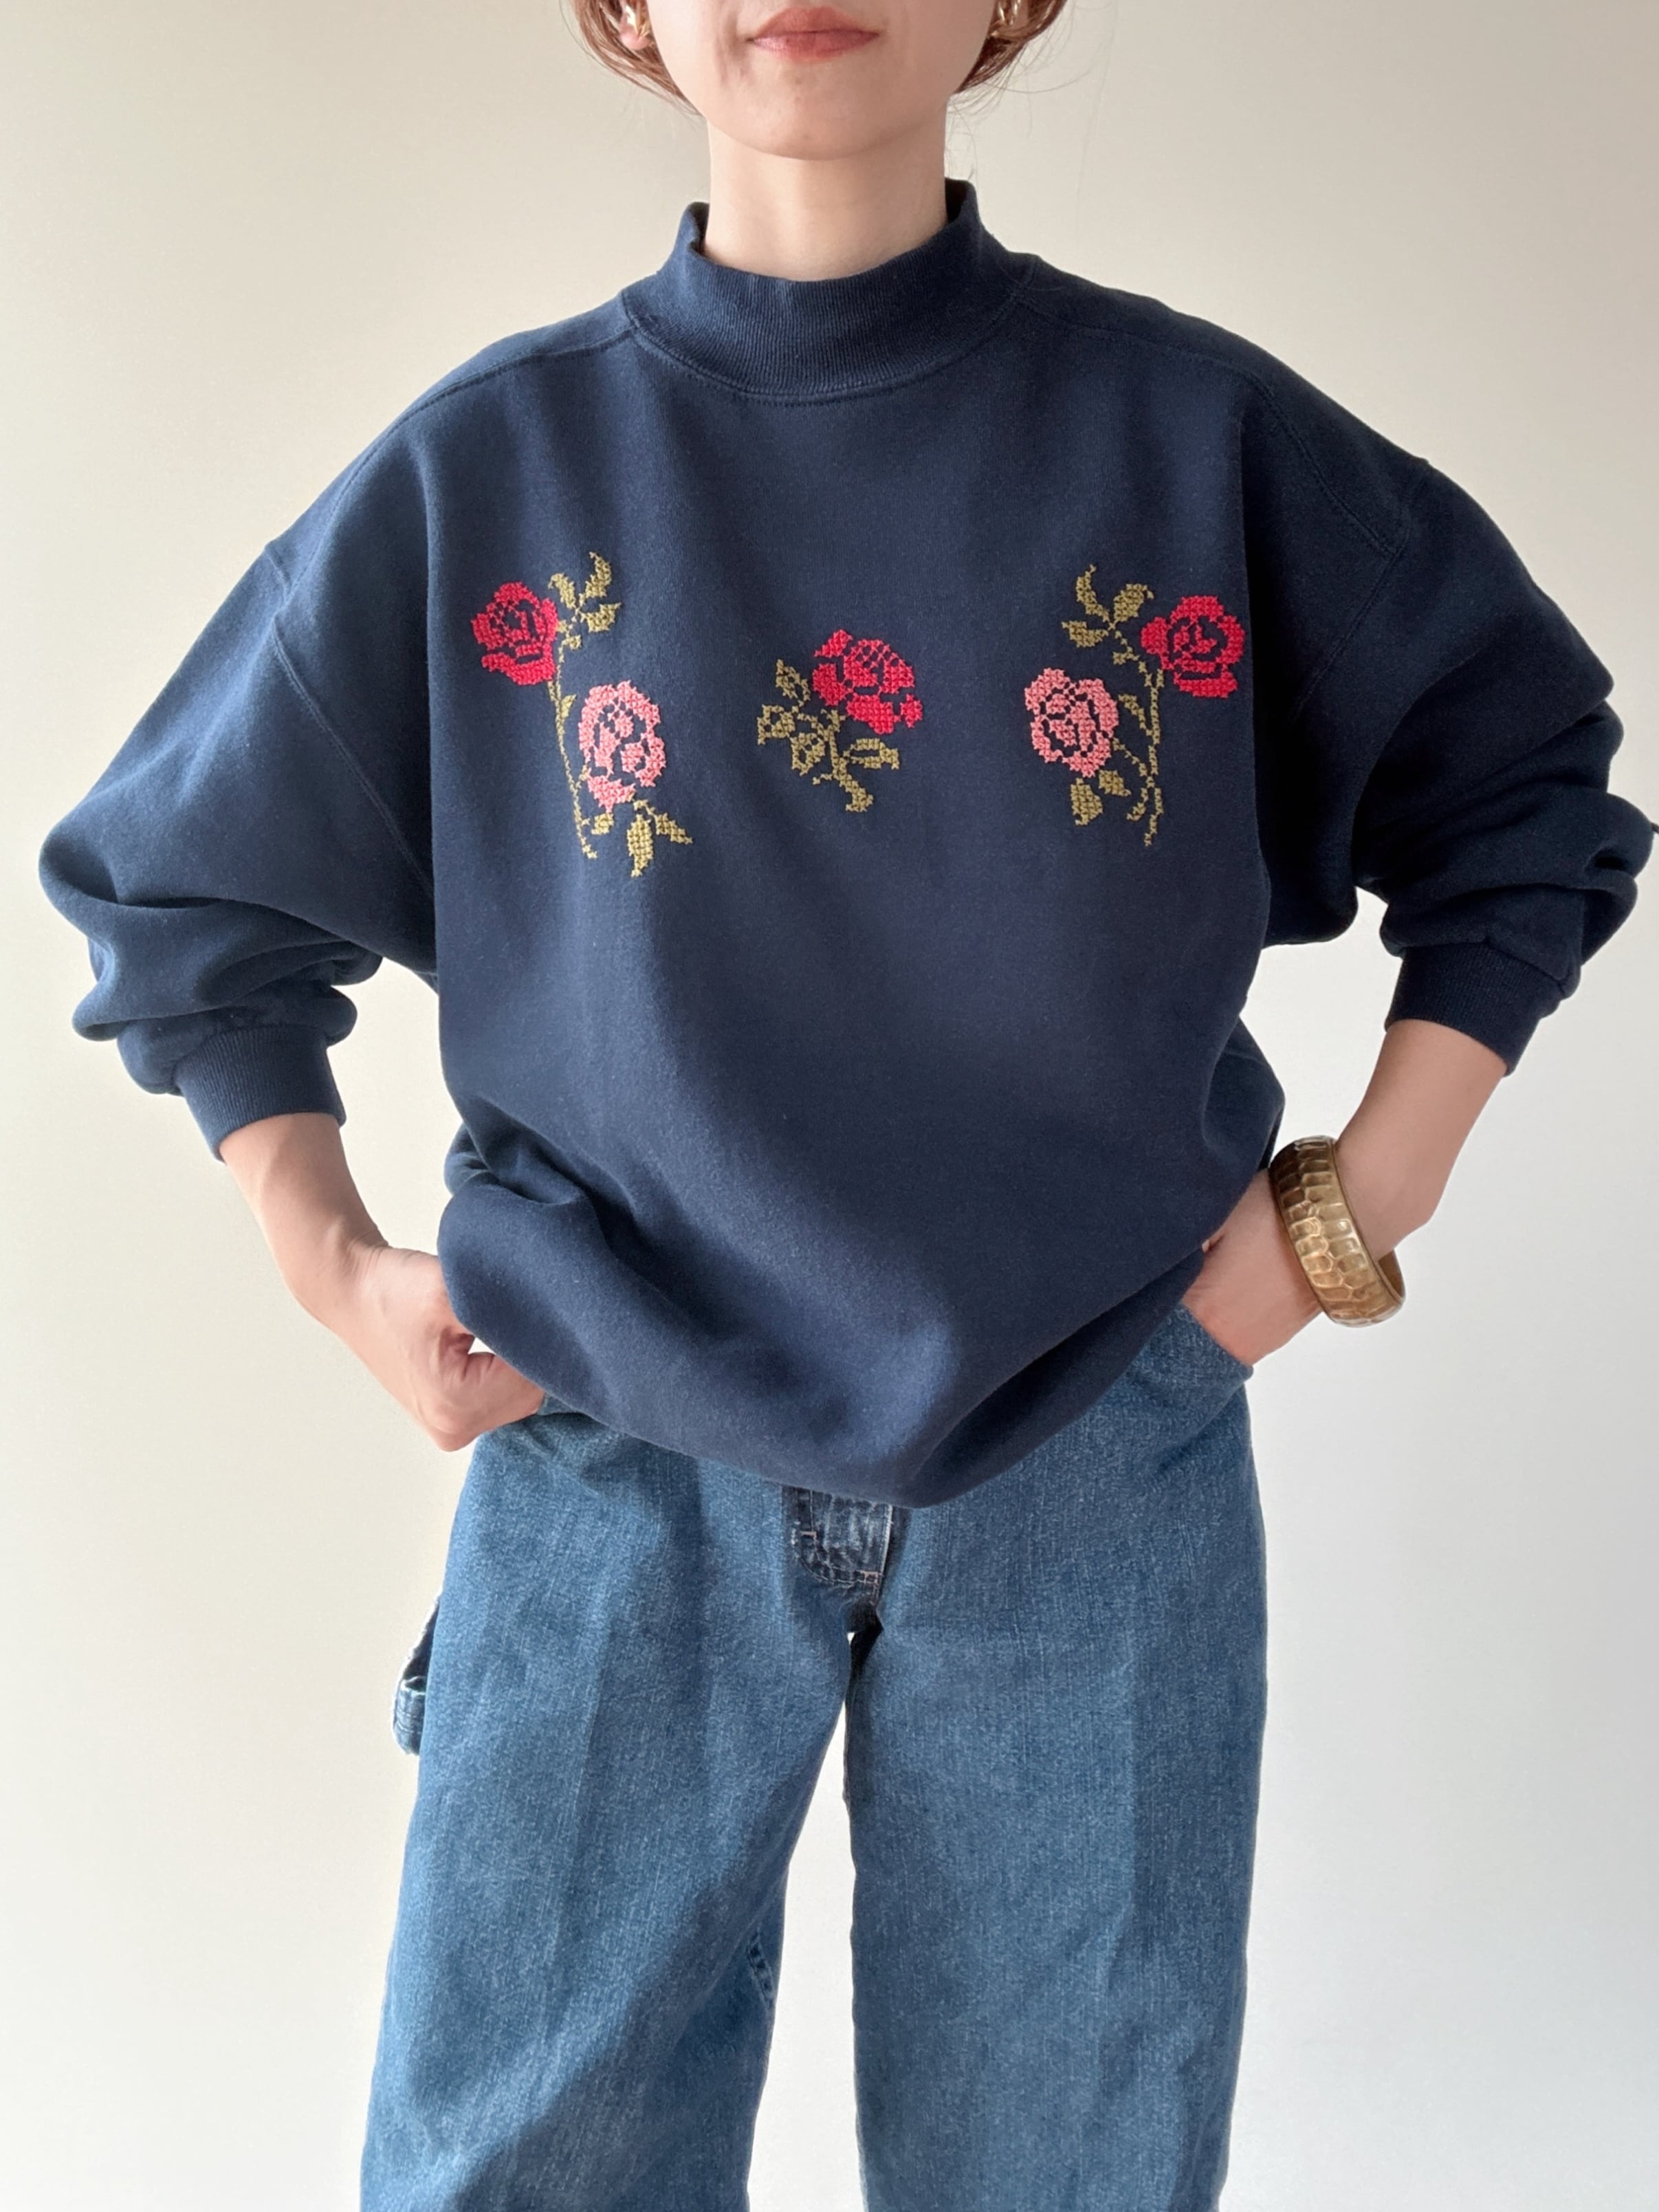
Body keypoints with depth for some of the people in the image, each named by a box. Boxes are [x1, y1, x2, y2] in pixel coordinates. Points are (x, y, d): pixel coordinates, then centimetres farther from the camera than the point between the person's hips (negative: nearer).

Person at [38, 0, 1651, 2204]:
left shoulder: (1199, 433, -1)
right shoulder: (487, 467, 0)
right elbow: (179, 889, 11)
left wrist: (1355, 1212, 1)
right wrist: (331, 1260, 2)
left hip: (1096, 1467, 1)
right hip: (619, 1472, 0)